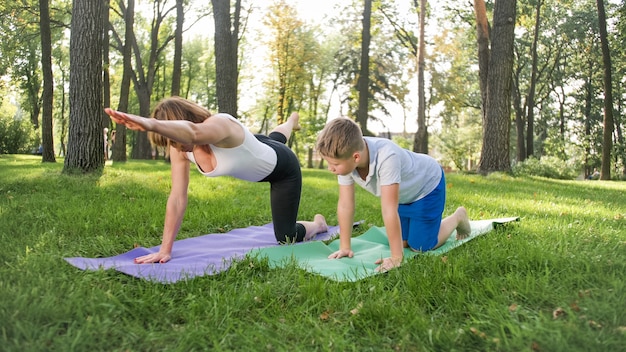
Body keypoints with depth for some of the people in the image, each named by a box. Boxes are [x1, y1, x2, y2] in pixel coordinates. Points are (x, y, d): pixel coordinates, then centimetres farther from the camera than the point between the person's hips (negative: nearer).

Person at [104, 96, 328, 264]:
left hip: (284, 168, -6)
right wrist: (165, 250, -33)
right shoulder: (180, 149, -26)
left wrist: (149, 124, -90)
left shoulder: (220, 125, -46)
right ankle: (292, 121, 79)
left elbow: (193, 133, -72)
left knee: (285, 237, 4)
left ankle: (318, 224, 37)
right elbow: (177, 198, -28)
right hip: (260, 154, 6)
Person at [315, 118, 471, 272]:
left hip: (427, 185, -6)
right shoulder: (345, 158, -27)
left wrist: (396, 258, -40)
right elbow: (345, 205, -21)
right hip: (403, 194, 6)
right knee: (402, 242, 10)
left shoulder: (386, 157, -46)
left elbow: (389, 211, -45)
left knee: (420, 246, -1)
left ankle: (458, 217, 23)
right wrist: (345, 248, -17)